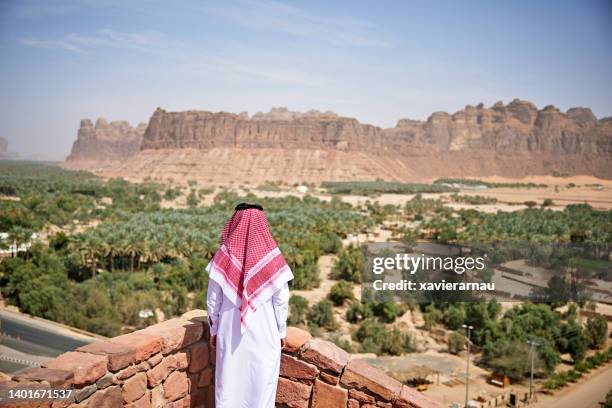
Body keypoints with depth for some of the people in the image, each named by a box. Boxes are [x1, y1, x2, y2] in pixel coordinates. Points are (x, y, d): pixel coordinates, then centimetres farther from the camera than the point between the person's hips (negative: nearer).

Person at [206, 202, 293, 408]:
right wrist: (282, 331, 7)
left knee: (229, 382, 14)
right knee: (261, 383, 13)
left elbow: (213, 300, -3)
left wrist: (214, 330, 10)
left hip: (230, 333, 1)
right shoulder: (272, 257, -12)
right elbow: (282, 301, -6)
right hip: (265, 333, -1)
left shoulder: (224, 256, -10)